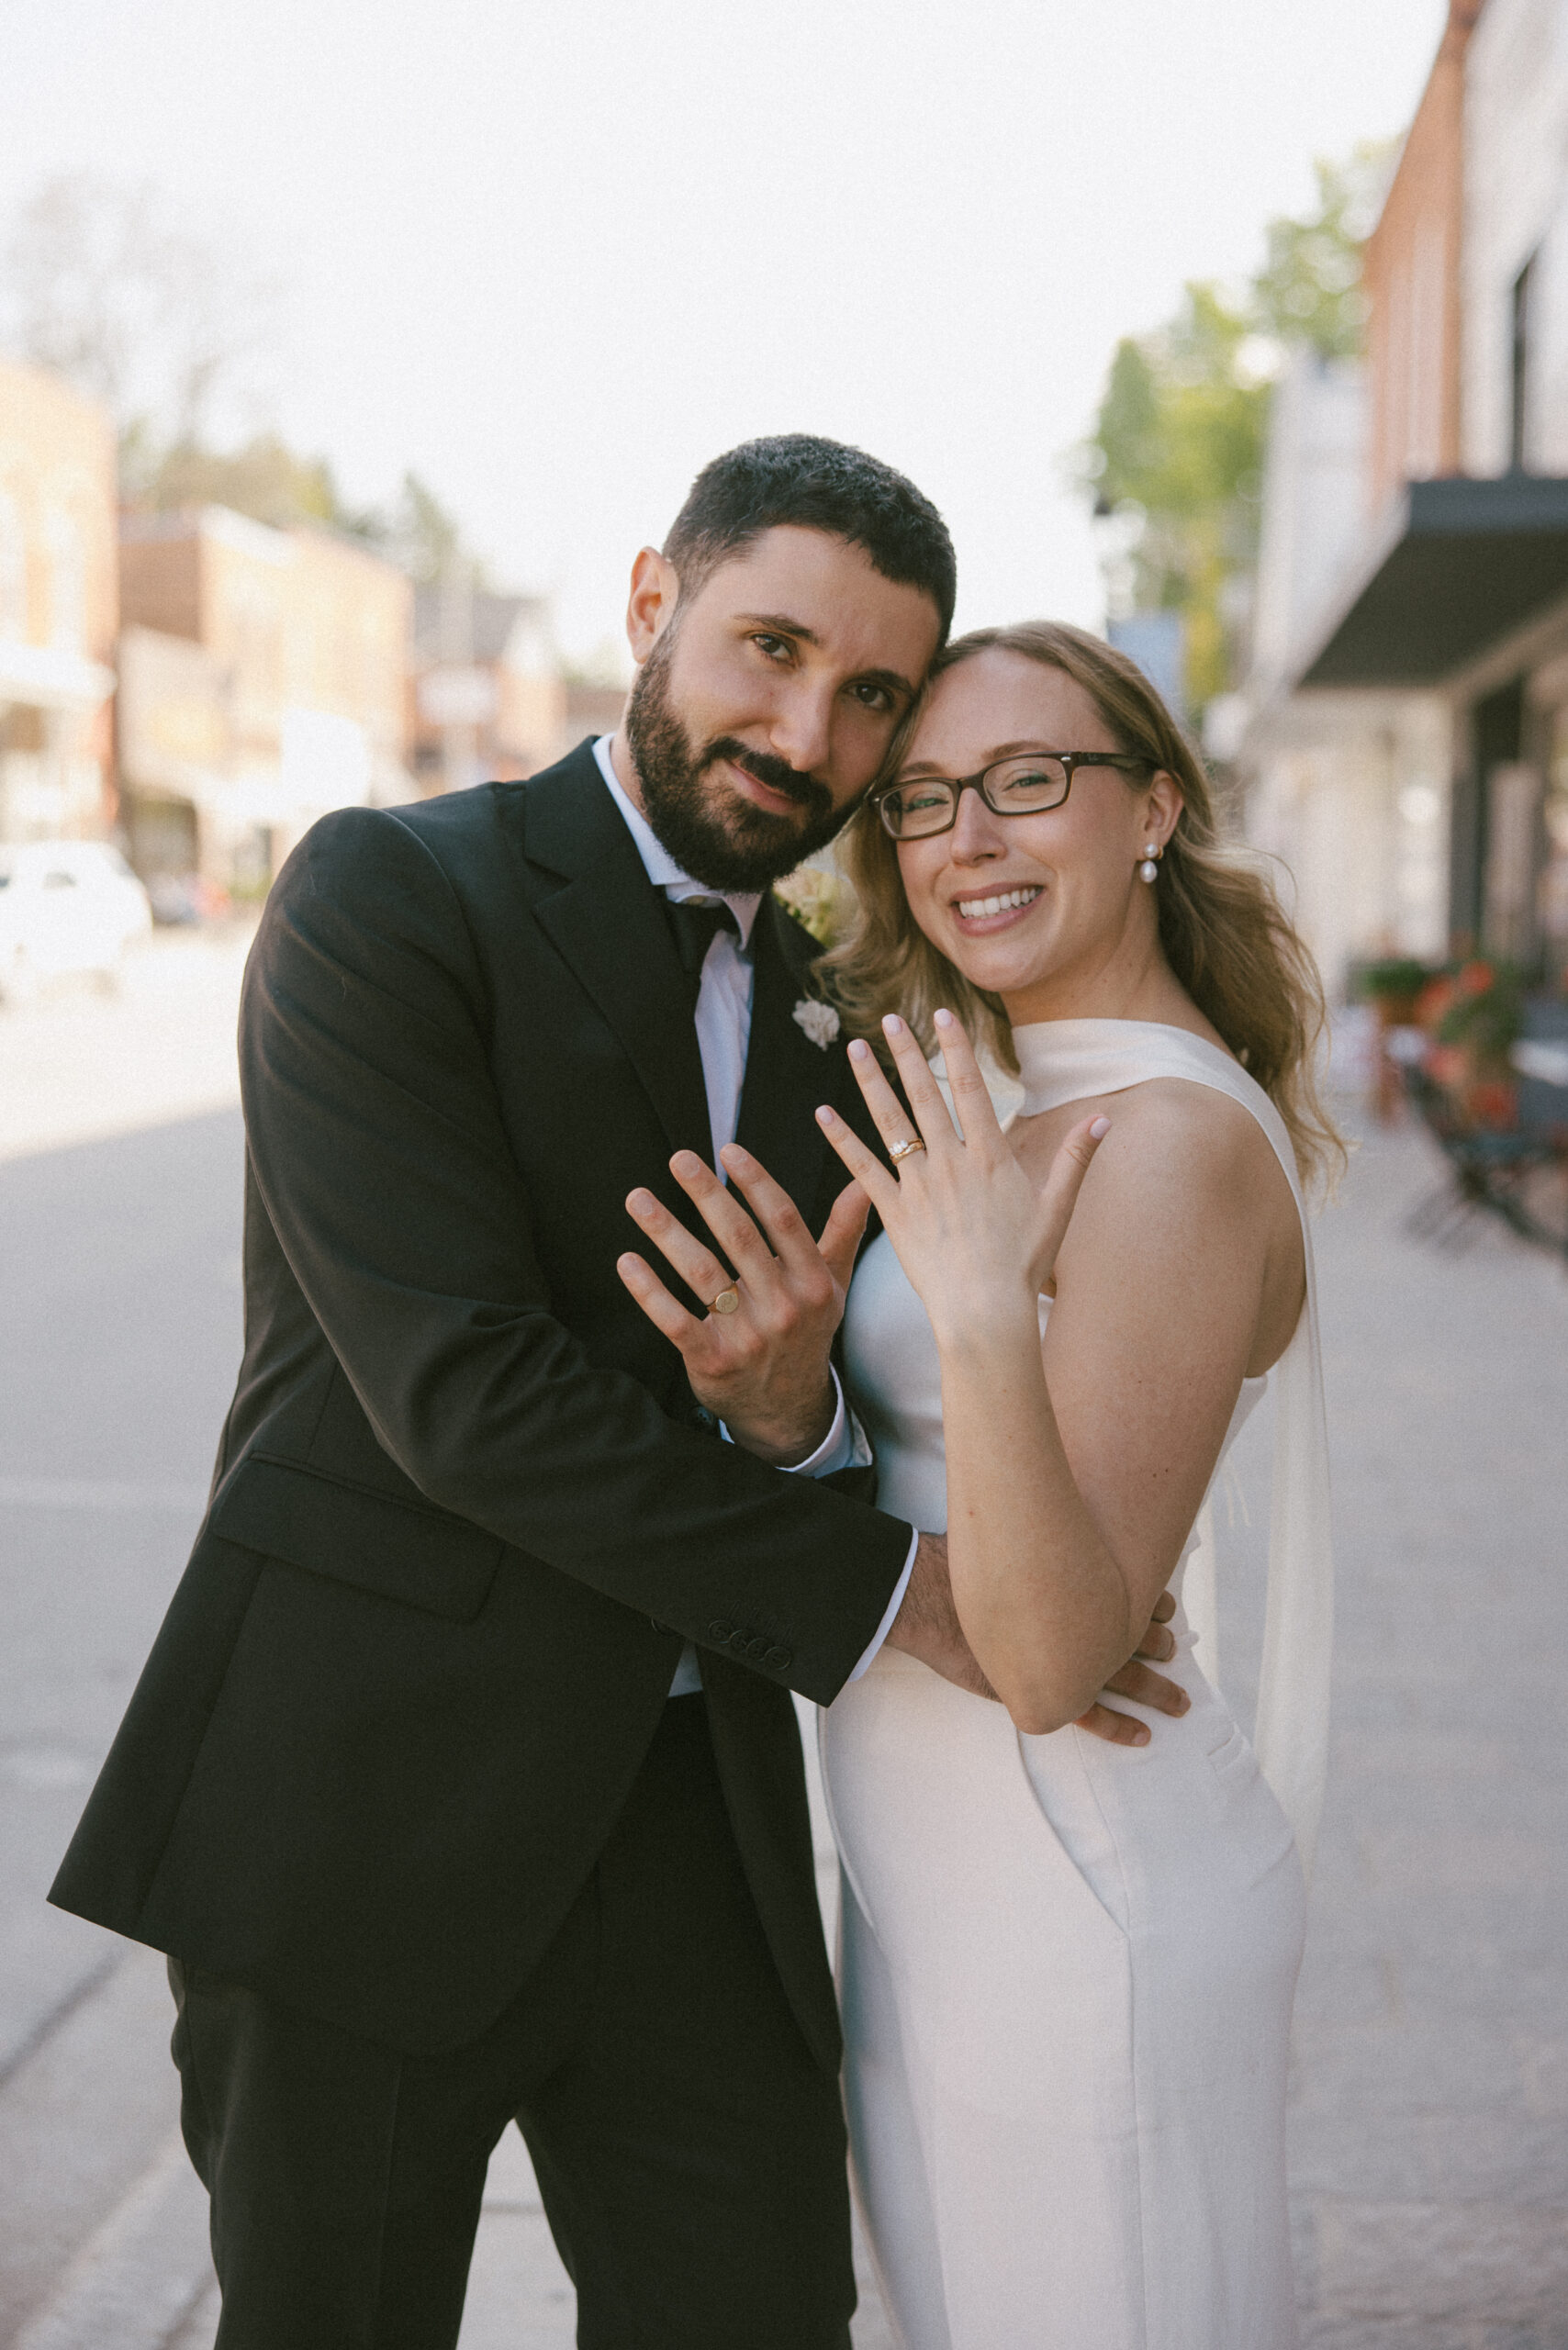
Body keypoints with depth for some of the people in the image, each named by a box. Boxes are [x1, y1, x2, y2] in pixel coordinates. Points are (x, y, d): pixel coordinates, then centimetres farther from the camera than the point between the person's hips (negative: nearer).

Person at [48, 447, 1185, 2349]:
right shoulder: (385, 895, -8)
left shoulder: (825, 1019, 12)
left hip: (690, 1819, 5)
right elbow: (460, 1392, -18)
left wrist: (788, 1402, -14)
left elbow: (778, 1477, 11)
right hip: (367, 1808, -5)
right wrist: (879, 1588, -15)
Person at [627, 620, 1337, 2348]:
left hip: (1073, 1909, -9)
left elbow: (1052, 1658, -26)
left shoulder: (1180, 1142, -21)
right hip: (943, 1882, 9)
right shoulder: (1056, 1117, 8)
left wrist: (980, 1314, -36)